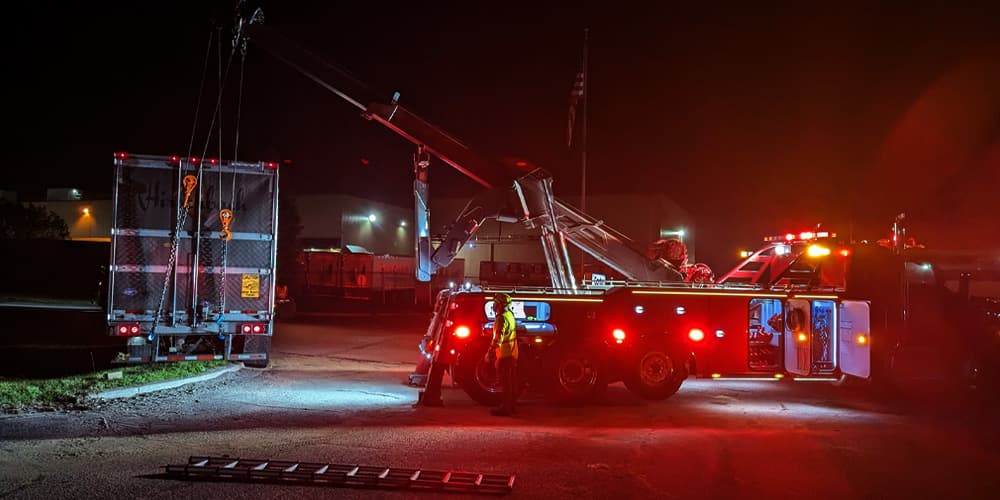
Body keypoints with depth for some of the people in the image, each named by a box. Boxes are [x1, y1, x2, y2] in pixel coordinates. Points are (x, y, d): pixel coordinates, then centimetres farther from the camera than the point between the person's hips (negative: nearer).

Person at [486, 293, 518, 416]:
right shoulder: (510, 315, 11)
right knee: (511, 381, 15)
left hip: (504, 354, -10)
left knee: (505, 381, -6)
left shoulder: (501, 318, -19)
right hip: (513, 353, 10)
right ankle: (510, 406, 24)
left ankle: (505, 408, -4)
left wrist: (490, 352, -25)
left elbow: (498, 338, -26)